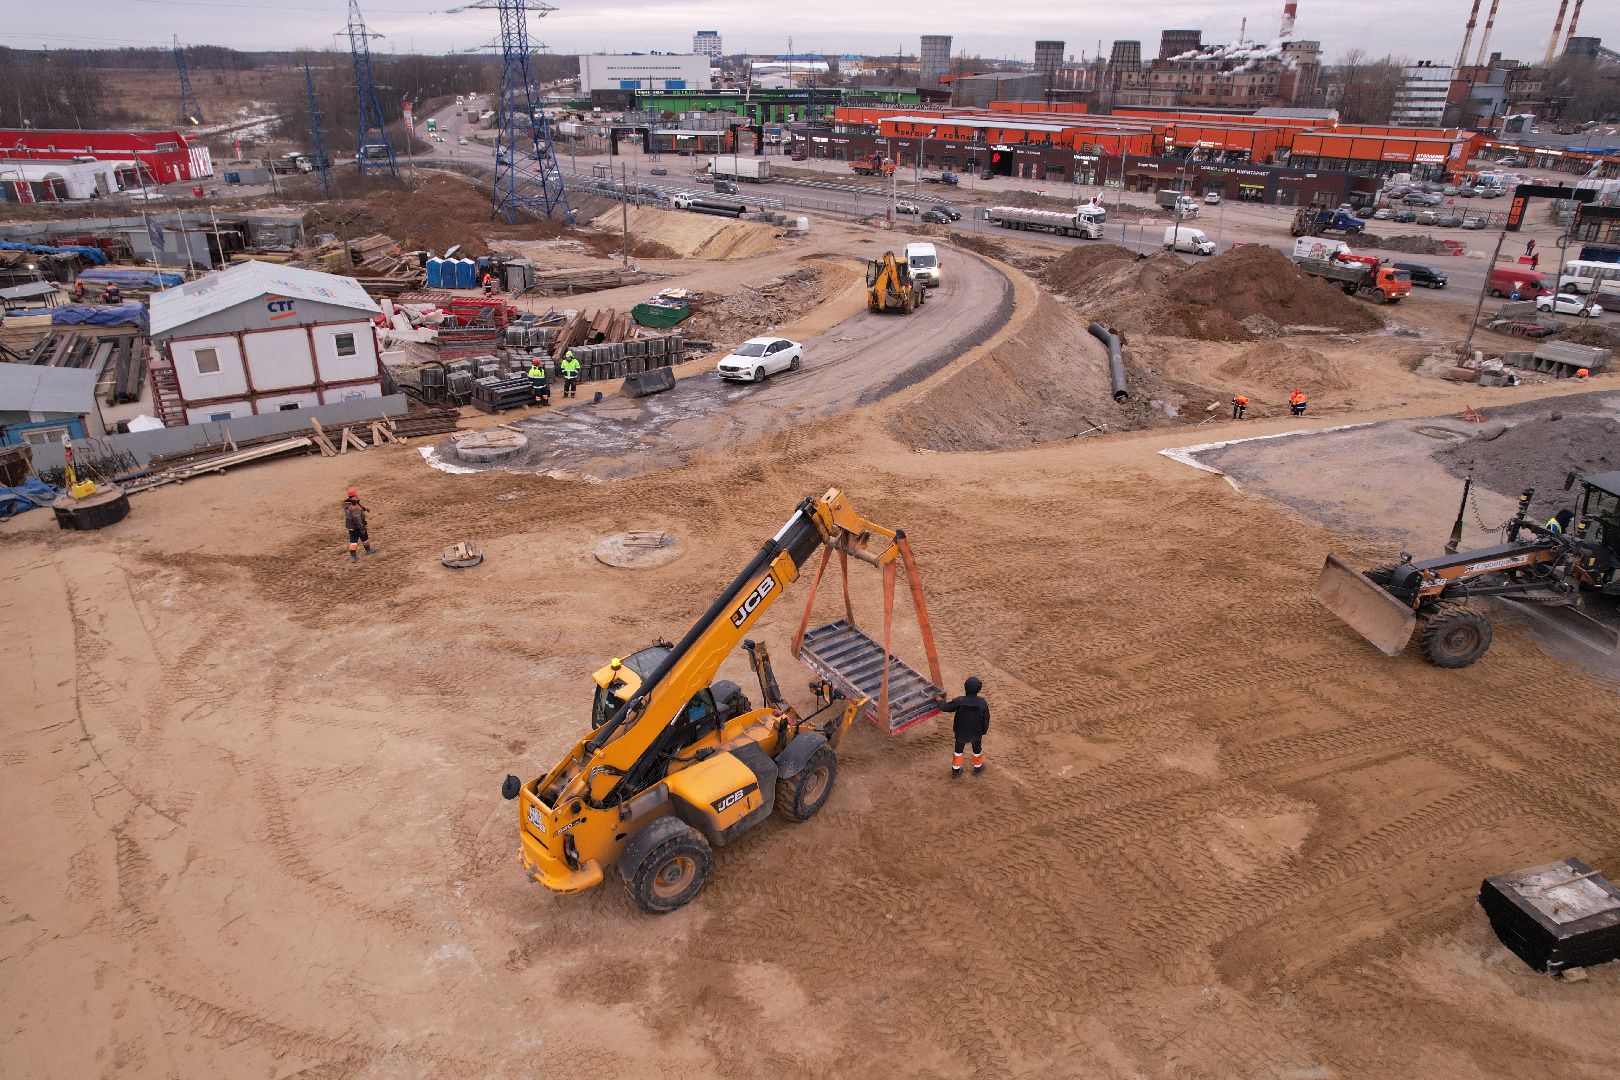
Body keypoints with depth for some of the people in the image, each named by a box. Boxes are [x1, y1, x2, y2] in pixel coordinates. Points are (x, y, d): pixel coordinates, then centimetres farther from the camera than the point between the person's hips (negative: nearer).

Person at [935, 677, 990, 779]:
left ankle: (956, 771, 40)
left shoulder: (959, 701, -28)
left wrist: (940, 700, 6)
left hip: (961, 733, 0)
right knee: (977, 749, 28)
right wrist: (984, 731, 7)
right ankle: (977, 768, 50)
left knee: (958, 750, 24)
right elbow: (986, 719, -11)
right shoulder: (983, 703, -24)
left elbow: (945, 707, -15)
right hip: (976, 734, 0)